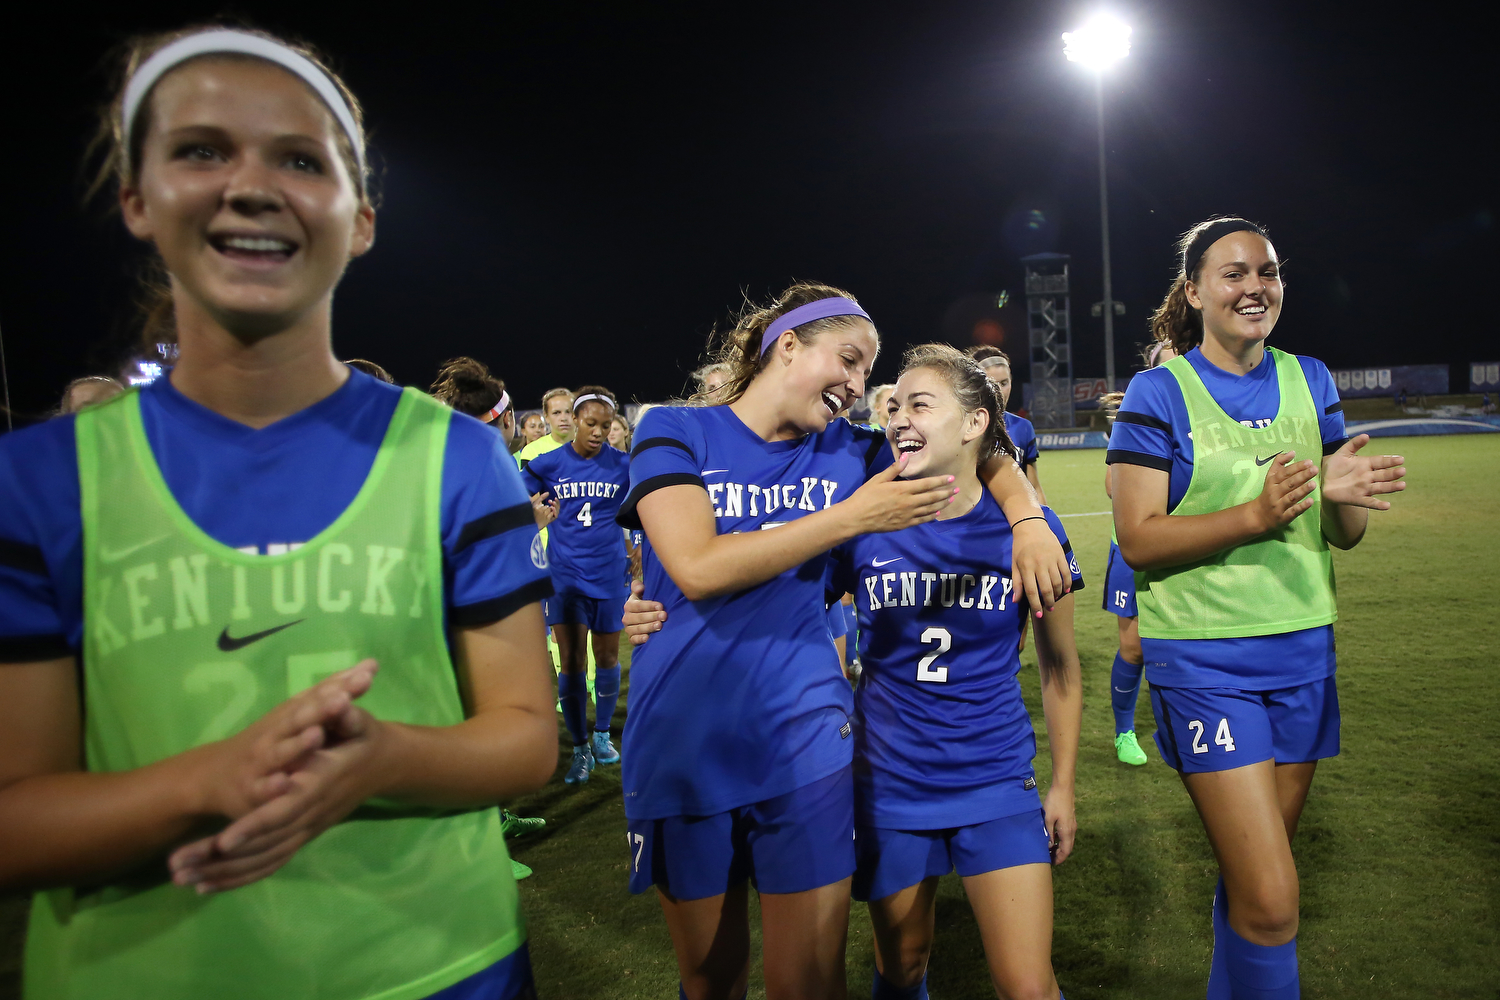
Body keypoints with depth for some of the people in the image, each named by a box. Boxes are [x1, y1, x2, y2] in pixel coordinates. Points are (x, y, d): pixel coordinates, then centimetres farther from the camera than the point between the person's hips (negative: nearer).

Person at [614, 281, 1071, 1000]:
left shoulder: (848, 452, 5)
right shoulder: (673, 431, -5)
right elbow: (698, 567, -21)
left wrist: (1029, 521, -4)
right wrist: (854, 516, -20)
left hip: (803, 740, 2)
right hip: (683, 743, -1)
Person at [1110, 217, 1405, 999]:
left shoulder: (1309, 380, 8)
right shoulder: (1159, 392, -6)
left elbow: (1343, 533, 8)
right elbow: (1137, 539, -13)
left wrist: (1345, 495, -14)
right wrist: (1255, 514, -24)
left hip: (1302, 653, 5)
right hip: (1204, 662, -5)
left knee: (1253, 875, 16)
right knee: (1271, 899, -9)